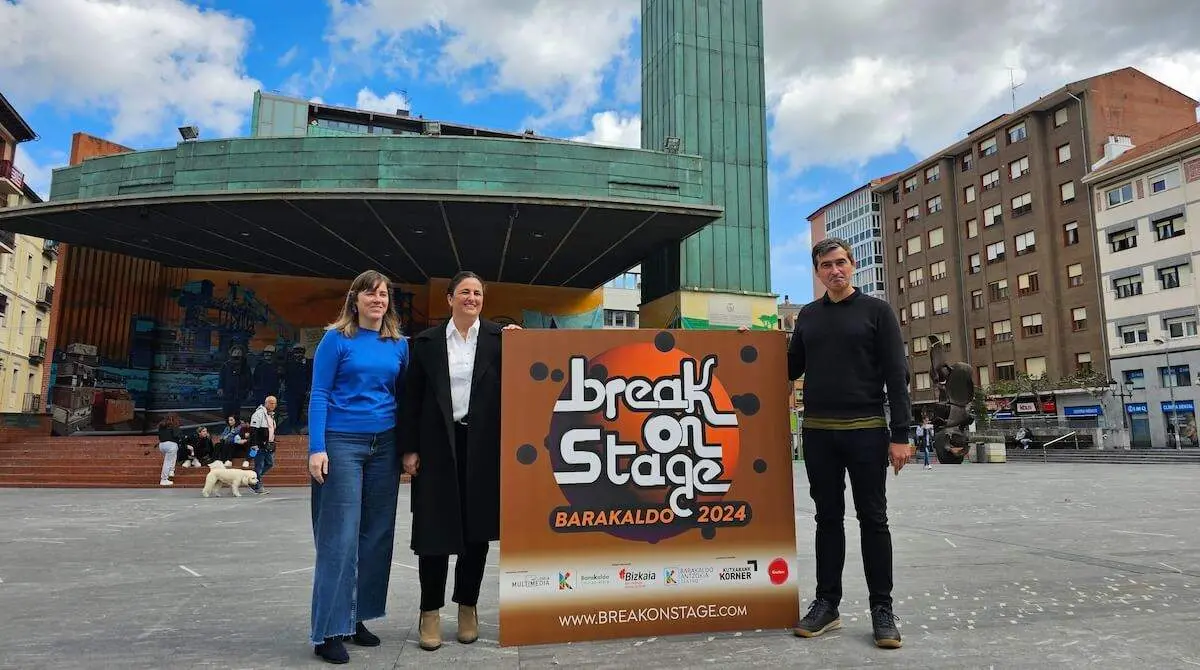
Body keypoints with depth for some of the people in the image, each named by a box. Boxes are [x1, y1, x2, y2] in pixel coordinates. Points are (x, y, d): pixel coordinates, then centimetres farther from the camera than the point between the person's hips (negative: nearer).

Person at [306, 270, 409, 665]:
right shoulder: (336, 339, -2)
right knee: (340, 536, -4)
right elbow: (319, 394, -6)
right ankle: (330, 630, 4)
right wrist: (316, 448, -13)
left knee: (376, 534, 7)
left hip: (385, 445, 4)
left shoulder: (399, 344, 8)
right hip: (342, 442, -4)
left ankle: (357, 618, 19)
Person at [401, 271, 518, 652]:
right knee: (434, 528, 3)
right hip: (438, 445, 0)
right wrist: (409, 448, -1)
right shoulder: (427, 342, 5)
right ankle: (430, 613, 17)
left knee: (477, 527, 8)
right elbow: (412, 398, 4)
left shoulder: (499, 337, 4)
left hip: (483, 446, 1)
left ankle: (468, 608, 24)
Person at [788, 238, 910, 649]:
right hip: (818, 433, 3)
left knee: (872, 519, 2)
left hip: (866, 431, -3)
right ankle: (827, 604, 17)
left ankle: (882, 609, 12)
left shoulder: (876, 311, 1)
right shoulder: (807, 316, 12)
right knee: (828, 518, 9)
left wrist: (900, 434, -11)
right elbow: (791, 369, 17)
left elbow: (896, 376, -4)